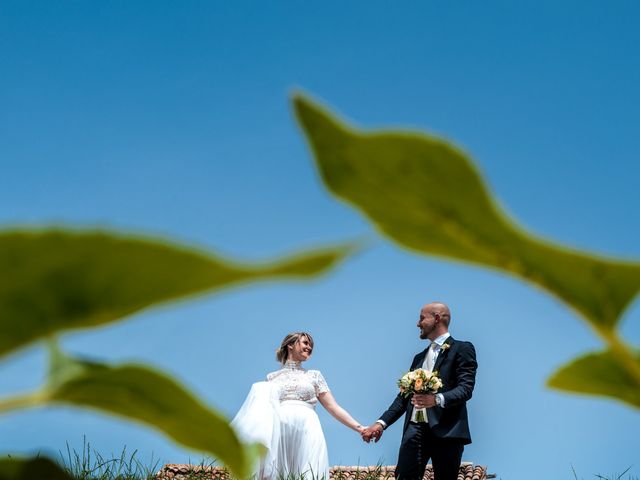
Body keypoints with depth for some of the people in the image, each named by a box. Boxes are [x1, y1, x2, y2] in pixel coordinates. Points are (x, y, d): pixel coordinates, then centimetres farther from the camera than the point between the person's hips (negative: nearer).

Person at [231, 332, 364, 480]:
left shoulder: (314, 375, 26)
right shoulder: (272, 377, 25)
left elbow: (334, 408, 20)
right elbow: (261, 407, 24)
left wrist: (359, 428, 8)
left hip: (306, 432, 0)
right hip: (278, 432, 1)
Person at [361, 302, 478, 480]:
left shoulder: (462, 349, 4)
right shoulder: (420, 357, 26)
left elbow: (466, 387, -10)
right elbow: (404, 395, 24)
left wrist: (438, 399, -28)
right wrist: (381, 423, 11)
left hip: (446, 429, -5)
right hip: (415, 429, 5)